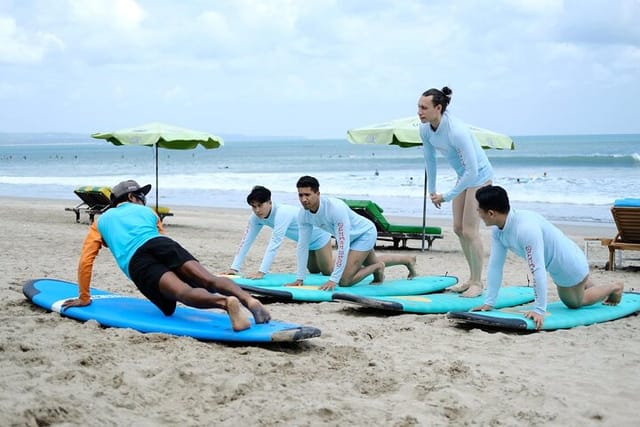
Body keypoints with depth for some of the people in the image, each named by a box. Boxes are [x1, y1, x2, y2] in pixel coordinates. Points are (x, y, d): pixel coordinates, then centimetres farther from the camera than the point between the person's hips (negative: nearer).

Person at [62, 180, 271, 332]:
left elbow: (85, 261, 30)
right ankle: (248, 299, -45)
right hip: (163, 244, 2)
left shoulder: (101, 221, 36)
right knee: (209, 280, -16)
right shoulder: (146, 211, 39)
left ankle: (224, 302, -56)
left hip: (136, 262, -2)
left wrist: (84, 298, 40)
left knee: (185, 292, -26)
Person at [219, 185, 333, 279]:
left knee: (327, 272, 5)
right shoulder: (256, 217, -20)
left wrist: (261, 272, -51)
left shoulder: (282, 213, -41)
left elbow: (274, 244, -46)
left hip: (319, 235, -7)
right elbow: (246, 241, -19)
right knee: (314, 271, 24)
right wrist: (234, 268, -25)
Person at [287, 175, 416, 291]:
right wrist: (300, 278, -13)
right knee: (372, 262, 33)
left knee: (344, 280, -18)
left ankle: (377, 268, 8)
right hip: (352, 237, 8)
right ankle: (408, 260, 58)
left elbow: (343, 246, -40)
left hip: (365, 233, -8)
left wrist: (333, 280, -42)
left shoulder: (335, 208, -40)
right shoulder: (303, 214, -20)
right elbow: (302, 245, -11)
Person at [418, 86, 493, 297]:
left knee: (470, 230, -9)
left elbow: (472, 171, -33)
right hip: (463, 176, 8)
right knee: (458, 228, 11)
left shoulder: (456, 131, -35)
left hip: (479, 176, -8)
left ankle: (477, 283, 4)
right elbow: (430, 160, 6)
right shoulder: (425, 129, -12)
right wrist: (431, 190, 11)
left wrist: (447, 196, -27)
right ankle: (472, 278, 25)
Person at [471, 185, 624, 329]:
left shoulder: (526, 228, -42)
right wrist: (489, 302, -13)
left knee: (575, 302, 20)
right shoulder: (498, 230, -15)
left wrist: (539, 310, -42)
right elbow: (495, 265, -11)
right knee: (569, 301, 32)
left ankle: (615, 288, 39)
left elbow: (538, 270, -42)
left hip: (571, 265, -8)